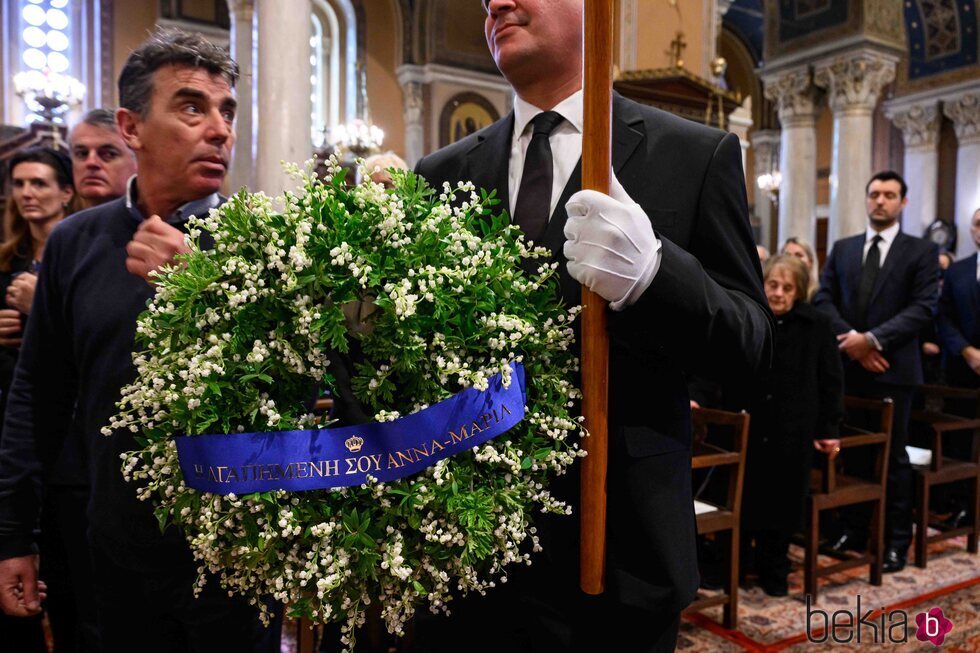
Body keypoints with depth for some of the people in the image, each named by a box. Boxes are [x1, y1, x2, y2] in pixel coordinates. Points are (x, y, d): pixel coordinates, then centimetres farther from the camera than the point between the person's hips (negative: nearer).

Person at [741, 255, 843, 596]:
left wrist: (829, 428, -2)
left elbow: (831, 380, 0)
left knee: (781, 502, 9)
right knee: (740, 499, 8)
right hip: (744, 427, 1)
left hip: (792, 431, 0)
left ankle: (773, 569, 27)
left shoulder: (816, 324, -3)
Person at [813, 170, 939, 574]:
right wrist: (851, 339, -11)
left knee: (893, 456, 4)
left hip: (893, 369, -3)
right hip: (847, 367, 3)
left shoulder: (922, 251, 2)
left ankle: (896, 540, 15)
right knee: (850, 451, 9)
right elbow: (824, 299, 5)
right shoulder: (842, 249, 12)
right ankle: (853, 530, 22)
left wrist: (873, 339, -17)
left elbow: (923, 307, -8)